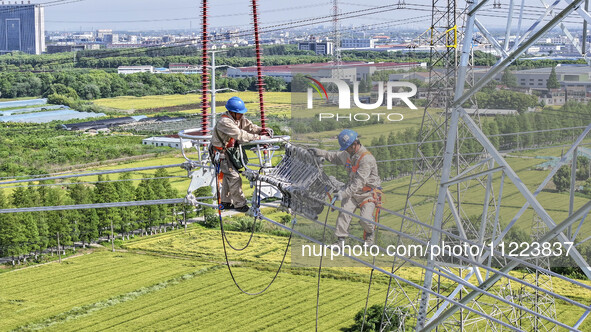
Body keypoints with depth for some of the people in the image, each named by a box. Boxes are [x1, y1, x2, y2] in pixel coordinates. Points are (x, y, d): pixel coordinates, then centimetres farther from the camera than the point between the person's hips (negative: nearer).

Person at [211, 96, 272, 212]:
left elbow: (249, 126, -1)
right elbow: (240, 135, -36)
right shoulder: (224, 122, -31)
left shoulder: (239, 118, -3)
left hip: (229, 150, 10)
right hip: (220, 152, -10)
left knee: (228, 176, 18)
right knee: (233, 176, -11)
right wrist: (259, 137, -37)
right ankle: (239, 204, -3)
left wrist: (262, 130, -19)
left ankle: (225, 202, 31)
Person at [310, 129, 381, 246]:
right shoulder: (347, 154, 2)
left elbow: (359, 182, -29)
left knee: (365, 219, -19)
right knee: (344, 212, -15)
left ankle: (370, 234, 14)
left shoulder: (367, 159, -25)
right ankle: (341, 239, -10)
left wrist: (344, 193, -33)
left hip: (368, 193, -6)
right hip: (352, 190, 6)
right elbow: (336, 157, 26)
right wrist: (320, 152, 19)